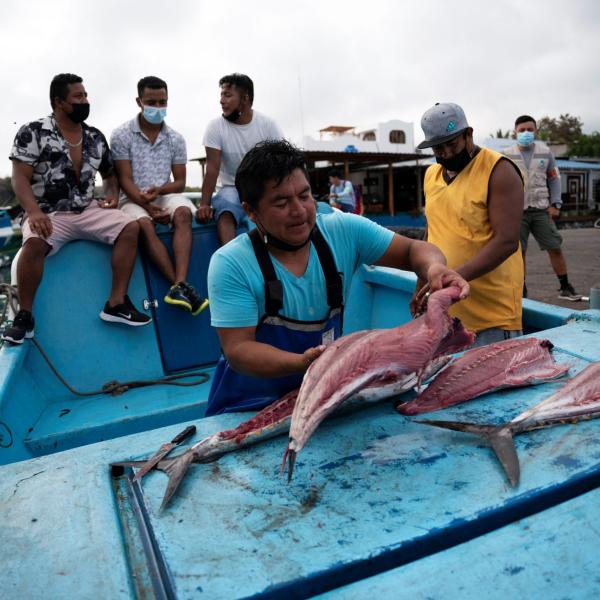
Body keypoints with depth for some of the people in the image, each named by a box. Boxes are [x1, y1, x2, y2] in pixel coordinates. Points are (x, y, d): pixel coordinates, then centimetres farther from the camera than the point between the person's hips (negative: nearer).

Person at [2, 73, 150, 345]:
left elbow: (110, 173, 24)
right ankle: (25, 316, -17)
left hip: (88, 210, 4)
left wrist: (112, 194, 1)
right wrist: (34, 212, -26)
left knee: (130, 228, -20)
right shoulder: (32, 133, -4)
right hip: (49, 214, -4)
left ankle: (116, 303, -18)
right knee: (34, 243, -35)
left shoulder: (96, 137, 10)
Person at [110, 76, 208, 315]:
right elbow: (125, 180, -6)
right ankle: (181, 285, -37)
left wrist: (159, 190, -16)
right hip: (134, 198, -2)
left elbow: (180, 182, 5)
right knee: (144, 225, -34)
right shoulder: (121, 135, -1)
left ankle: (179, 285, -43)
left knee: (183, 213, -32)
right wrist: (146, 205, -21)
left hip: (166, 195, 2)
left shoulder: (176, 139, 7)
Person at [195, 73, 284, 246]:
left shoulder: (268, 125, -4)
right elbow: (212, 168, -11)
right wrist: (204, 204, -23)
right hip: (233, 189, -1)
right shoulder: (215, 127, -4)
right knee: (225, 212, -33)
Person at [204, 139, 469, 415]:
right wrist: (303, 363, -32)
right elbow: (237, 348, -15)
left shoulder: (343, 230, -3)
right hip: (250, 408, -2)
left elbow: (413, 249, 3)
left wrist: (434, 268, -21)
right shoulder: (230, 265, -13)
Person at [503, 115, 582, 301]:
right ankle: (521, 290, 16)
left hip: (541, 210, 2)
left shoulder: (545, 152, 7)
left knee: (555, 248, 3)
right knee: (518, 251, 2)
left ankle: (565, 288, 16)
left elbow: (554, 179, 12)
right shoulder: (507, 155, 0)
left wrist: (555, 204, 3)